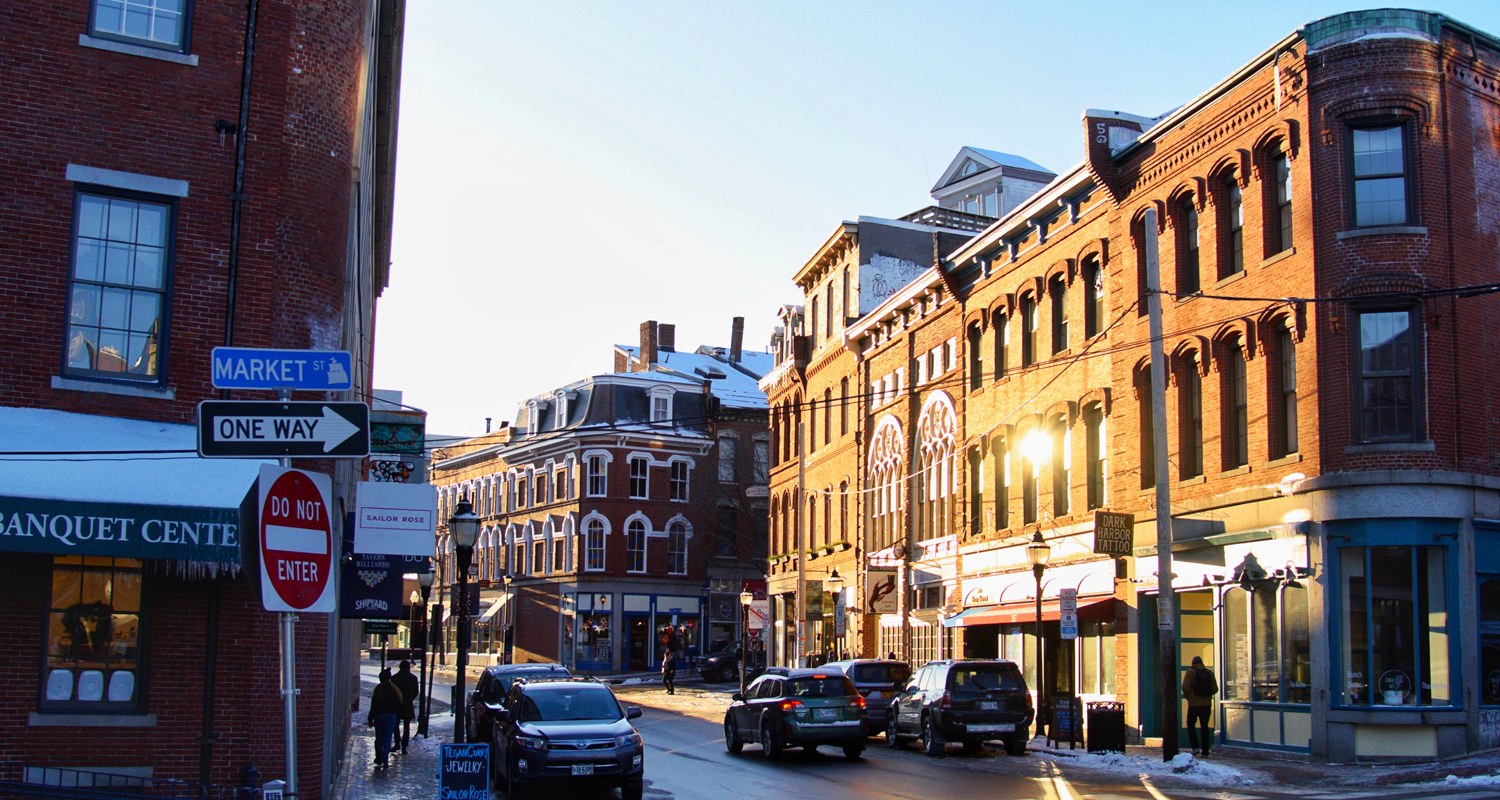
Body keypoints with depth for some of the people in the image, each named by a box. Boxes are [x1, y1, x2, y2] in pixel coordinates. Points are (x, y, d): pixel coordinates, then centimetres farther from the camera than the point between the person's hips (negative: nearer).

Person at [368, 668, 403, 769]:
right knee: (387, 739, 3)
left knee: (379, 738, 11)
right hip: (391, 715, 2)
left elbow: (374, 705, -9)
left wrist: (370, 718, -4)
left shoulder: (378, 688, -8)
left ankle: (379, 759, 19)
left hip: (379, 715, -2)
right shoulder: (394, 688, 1)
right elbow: (400, 702, 5)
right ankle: (385, 760, -4)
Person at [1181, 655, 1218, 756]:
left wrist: (1188, 697, 3)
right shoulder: (1209, 673, 4)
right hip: (1207, 704, 3)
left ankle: (1195, 746, -5)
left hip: (1194, 704, -3)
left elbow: (1185, 687, -14)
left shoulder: (1190, 672, -5)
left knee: (1191, 725, 9)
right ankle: (1205, 749, 8)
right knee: (1205, 726, 11)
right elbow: (1215, 689, 3)